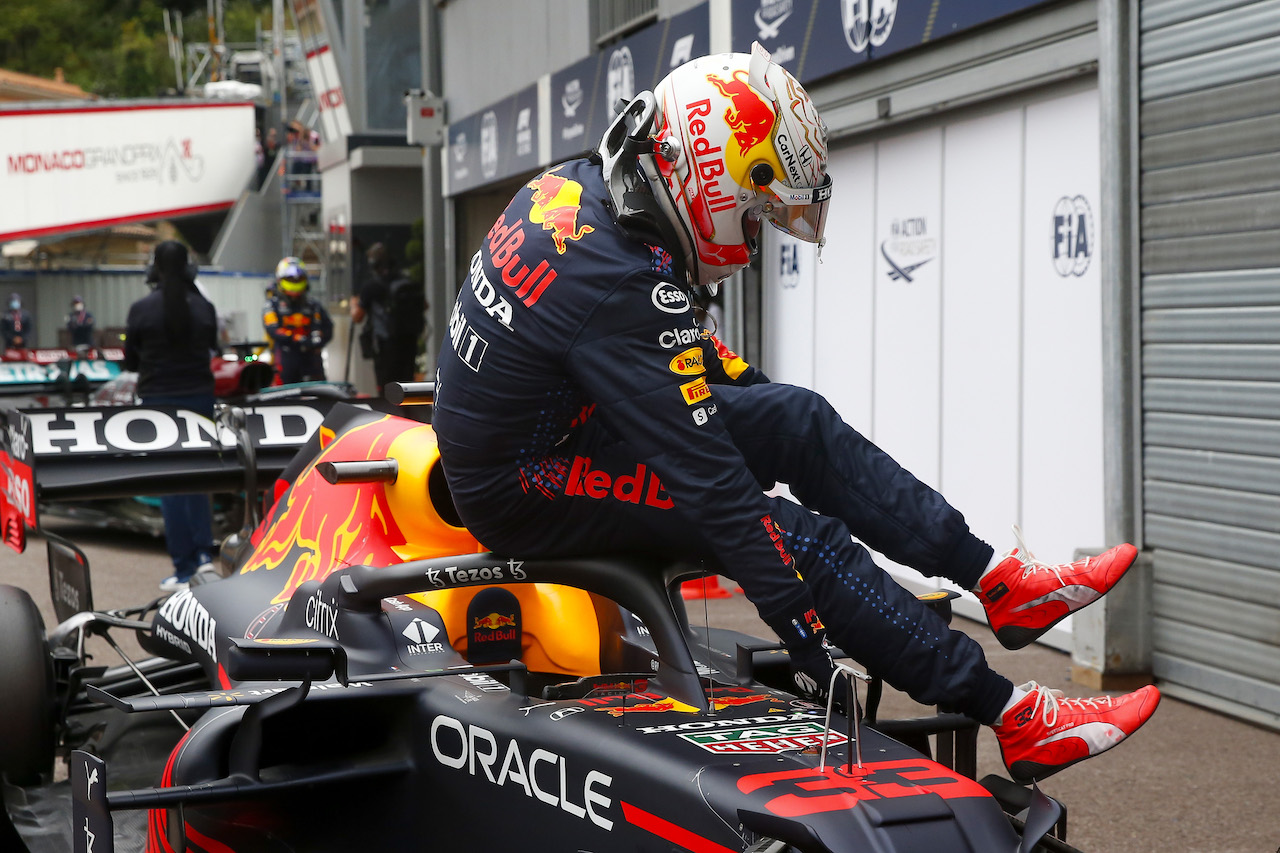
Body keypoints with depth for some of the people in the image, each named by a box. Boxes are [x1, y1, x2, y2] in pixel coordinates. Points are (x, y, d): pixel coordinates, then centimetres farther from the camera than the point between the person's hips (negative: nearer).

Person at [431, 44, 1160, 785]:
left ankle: (1001, 580, 4)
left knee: (797, 419, 3)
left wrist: (738, 376, 25)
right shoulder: (621, 285, -30)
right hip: (524, 490, -10)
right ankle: (1013, 718, -14)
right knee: (795, 534, -19)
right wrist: (808, 640, -26)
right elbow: (708, 479, -29)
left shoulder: (576, 186, -1)